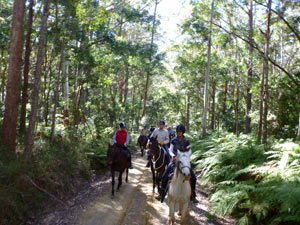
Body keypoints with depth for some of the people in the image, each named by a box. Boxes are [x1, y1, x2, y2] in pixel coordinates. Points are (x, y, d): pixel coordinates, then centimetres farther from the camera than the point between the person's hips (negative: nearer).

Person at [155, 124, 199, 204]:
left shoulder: (186, 141, -4)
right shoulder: (173, 140, -2)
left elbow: (189, 151, -4)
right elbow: (171, 150, -8)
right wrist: (173, 155, -28)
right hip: (175, 160, 1)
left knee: (193, 178, -8)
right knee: (164, 176, -8)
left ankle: (193, 196, 10)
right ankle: (162, 194, 9)